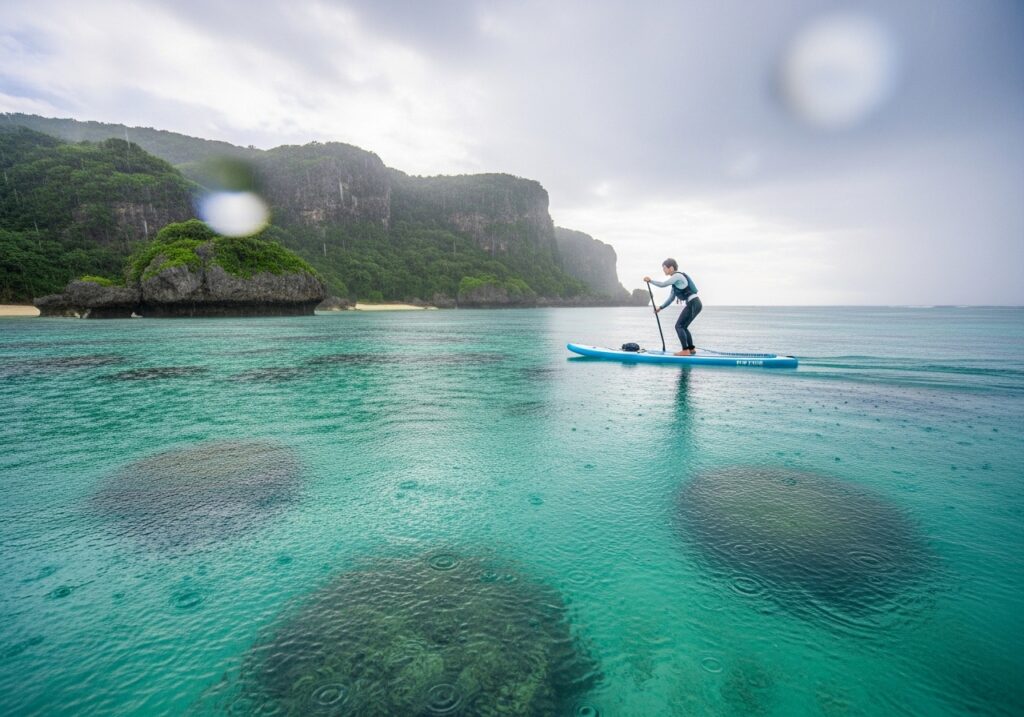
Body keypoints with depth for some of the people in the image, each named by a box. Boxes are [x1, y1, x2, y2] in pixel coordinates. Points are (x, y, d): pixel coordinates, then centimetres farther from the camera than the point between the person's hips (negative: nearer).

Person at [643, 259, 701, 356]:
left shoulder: (677, 276, -10)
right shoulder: (675, 279, 18)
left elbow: (663, 284, -21)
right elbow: (671, 298, 20)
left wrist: (650, 280, -8)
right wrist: (660, 308, 17)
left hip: (693, 304, -9)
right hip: (693, 304, 9)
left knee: (679, 326, -9)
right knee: (683, 327, 15)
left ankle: (685, 350, -9)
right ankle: (691, 348, 21)